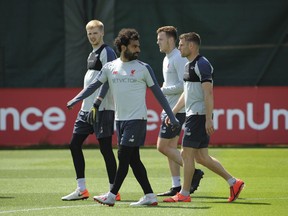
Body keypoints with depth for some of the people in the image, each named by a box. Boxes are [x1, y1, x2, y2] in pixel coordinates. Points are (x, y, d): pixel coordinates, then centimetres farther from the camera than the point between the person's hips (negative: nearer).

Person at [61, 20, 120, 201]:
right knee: (75, 145, 6)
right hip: (86, 108, 10)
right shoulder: (92, 55, 18)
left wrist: (98, 104, -22)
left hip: (102, 109, -9)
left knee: (105, 148, -6)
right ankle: (81, 189, 10)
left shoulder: (107, 52, -9)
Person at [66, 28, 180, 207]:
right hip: (120, 119, 5)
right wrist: (75, 100, -9)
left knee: (124, 156, -9)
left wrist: (172, 117, -1)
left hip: (137, 119, -5)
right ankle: (150, 196, 10)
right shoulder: (110, 67, 7)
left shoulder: (144, 68, -2)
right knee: (133, 159, 5)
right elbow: (94, 85, 5)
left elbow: (158, 93, 1)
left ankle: (111, 196, -5)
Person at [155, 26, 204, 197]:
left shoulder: (178, 58, -15)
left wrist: (164, 90, -16)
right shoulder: (168, 59, 17)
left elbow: (184, 85, -23)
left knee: (163, 146, -10)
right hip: (170, 109, 10)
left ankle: (194, 172, -8)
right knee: (170, 147, 9)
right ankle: (177, 186, 10)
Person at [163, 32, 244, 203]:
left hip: (199, 116, -10)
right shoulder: (189, 65, 17)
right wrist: (173, 112, 24)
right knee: (201, 157, 8)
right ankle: (233, 182, 11)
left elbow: (208, 93, -20)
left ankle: (184, 194, 1)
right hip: (193, 115, 10)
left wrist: (208, 119, -24)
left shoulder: (202, 64, -13)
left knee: (187, 154, -5)